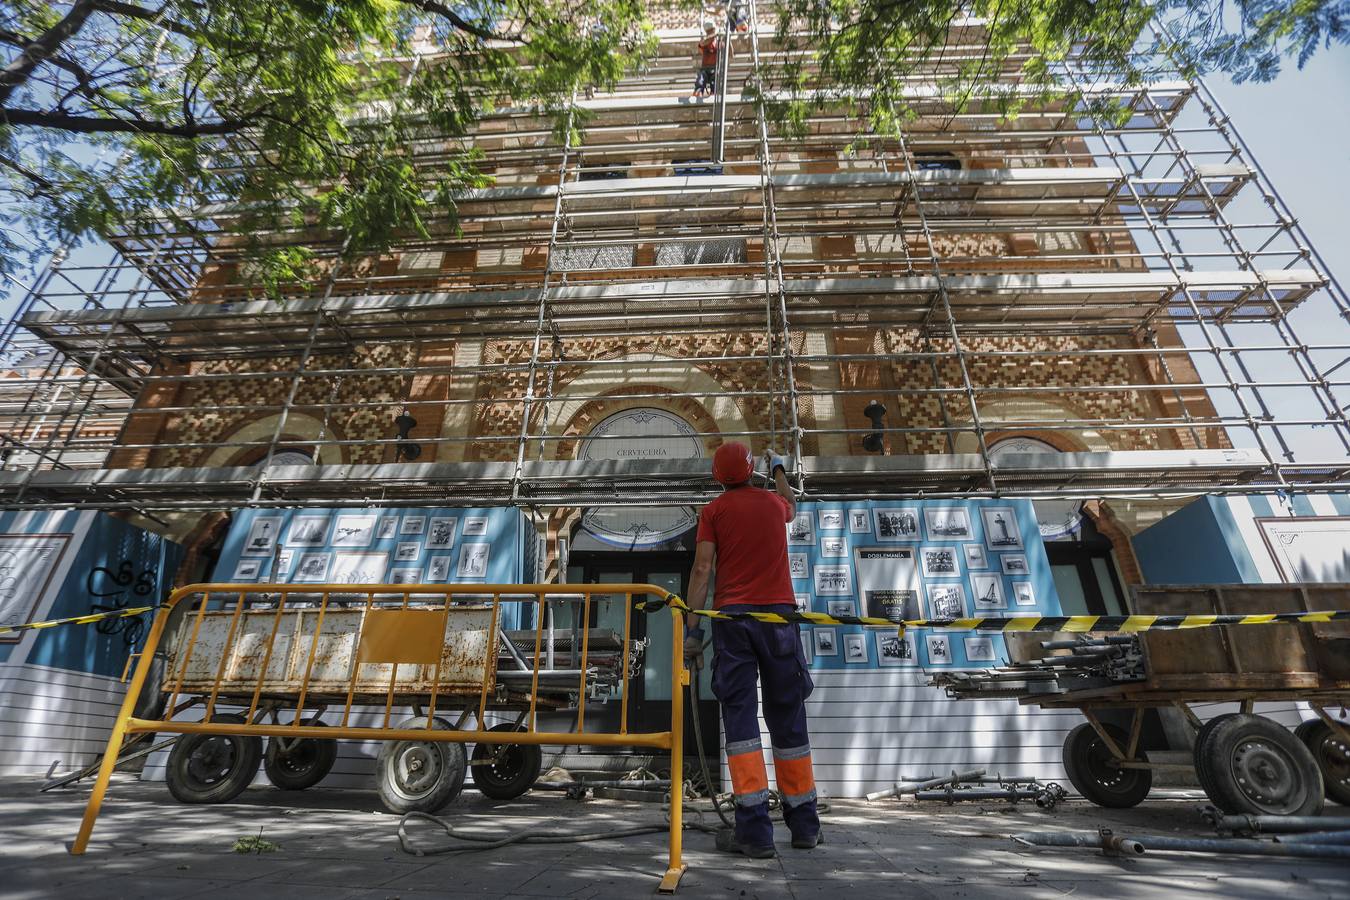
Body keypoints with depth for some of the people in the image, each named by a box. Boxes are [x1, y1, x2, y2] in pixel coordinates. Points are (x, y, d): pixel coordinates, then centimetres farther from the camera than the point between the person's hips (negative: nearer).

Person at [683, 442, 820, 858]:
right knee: (788, 718, 11)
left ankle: (755, 828, -2)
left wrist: (692, 626, -4)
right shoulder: (774, 502, 12)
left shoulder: (714, 511, 3)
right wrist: (779, 469, 53)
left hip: (732, 617, -2)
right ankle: (804, 824, 22)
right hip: (778, 613, 3)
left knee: (740, 718, 1)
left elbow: (702, 568, -5)